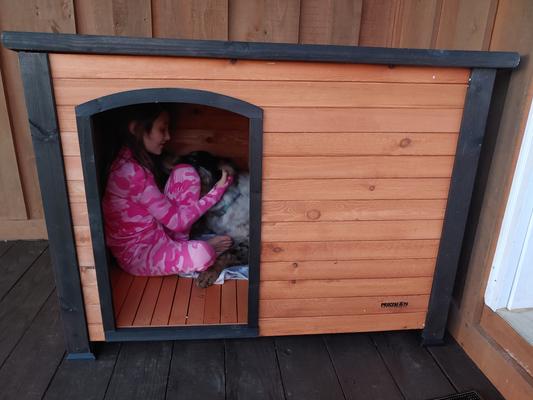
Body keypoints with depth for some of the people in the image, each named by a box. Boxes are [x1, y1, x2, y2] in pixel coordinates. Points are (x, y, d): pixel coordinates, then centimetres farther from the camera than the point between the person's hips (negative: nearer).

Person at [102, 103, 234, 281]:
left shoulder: (133, 160, 3)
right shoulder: (132, 172, -27)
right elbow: (176, 221, -22)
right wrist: (217, 191, -18)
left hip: (154, 235, 9)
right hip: (137, 254, -9)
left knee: (185, 173, -4)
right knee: (202, 255, -34)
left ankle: (180, 246, 1)